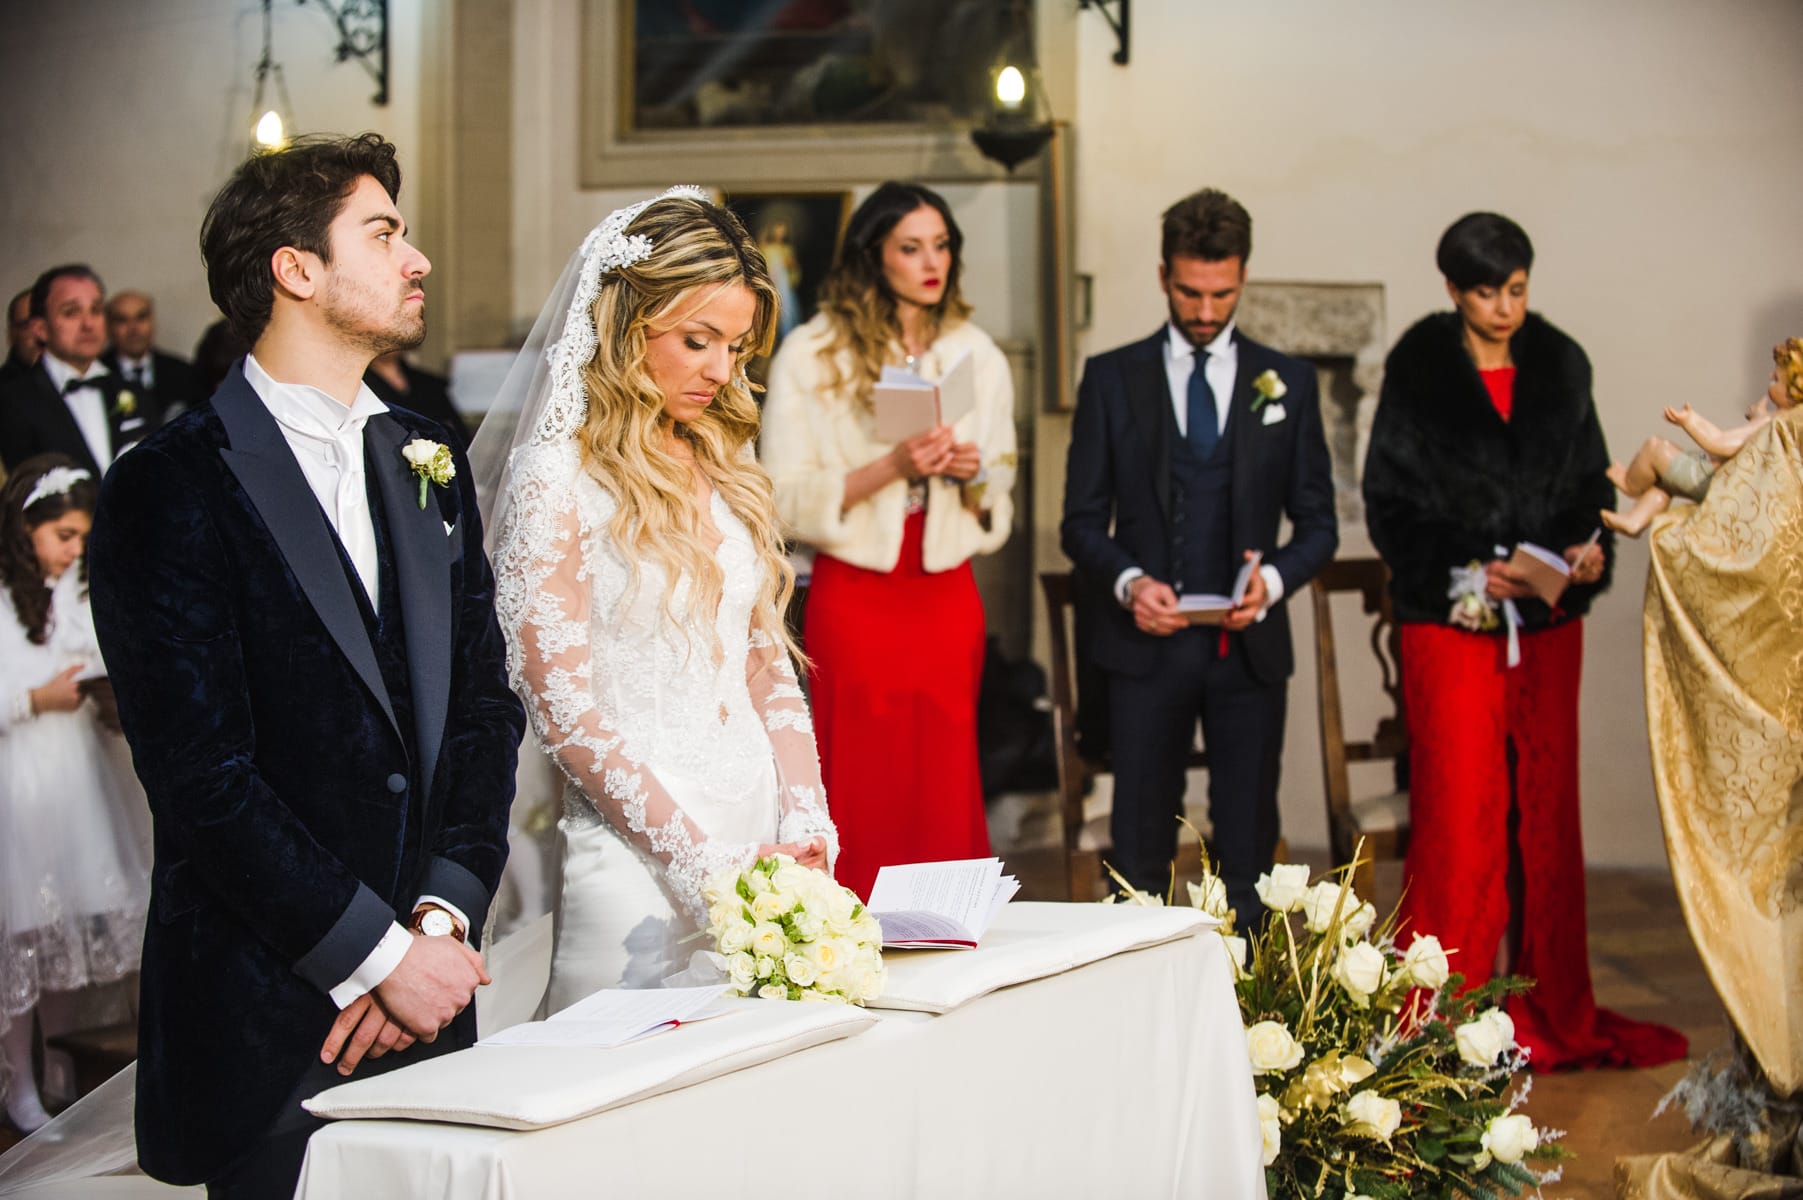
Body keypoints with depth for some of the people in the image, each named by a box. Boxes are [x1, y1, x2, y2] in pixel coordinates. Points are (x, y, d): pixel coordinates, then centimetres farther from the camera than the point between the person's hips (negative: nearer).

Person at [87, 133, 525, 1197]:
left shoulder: (427, 464, 12)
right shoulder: (173, 488, -9)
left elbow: (484, 705, 8)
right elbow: (204, 779, -14)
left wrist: (444, 918, -5)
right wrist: (379, 955, -13)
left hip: (430, 997, 6)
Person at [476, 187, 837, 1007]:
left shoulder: (725, 470, 13)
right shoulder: (555, 479, -8)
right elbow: (564, 710, -12)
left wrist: (805, 822, 0)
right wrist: (702, 860, -15)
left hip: (761, 838, 6)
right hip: (638, 868, -6)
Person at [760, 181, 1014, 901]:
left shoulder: (977, 356, 12)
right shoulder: (812, 355, 0)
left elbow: (998, 506, 17)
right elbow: (783, 498, -6)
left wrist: (972, 473, -6)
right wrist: (890, 468, -17)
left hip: (946, 594, 3)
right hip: (854, 593, -3)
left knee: (946, 791, 1)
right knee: (859, 789, -4)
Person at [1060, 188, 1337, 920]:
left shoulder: (1286, 383, 9)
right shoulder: (1112, 378, 6)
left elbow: (1318, 523, 9)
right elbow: (1082, 521, 5)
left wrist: (1274, 579, -12)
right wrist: (1127, 580, -14)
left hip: (1250, 645, 1)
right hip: (1146, 645, -1)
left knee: (1247, 851, 5)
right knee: (1139, 851, 2)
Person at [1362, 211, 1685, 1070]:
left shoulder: (1560, 366, 9)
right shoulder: (1417, 371, -2)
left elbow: (1590, 481, 14)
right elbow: (1389, 504, -3)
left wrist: (1594, 548, -6)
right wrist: (1462, 573, -15)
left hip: (1549, 622, 4)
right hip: (1450, 622, -4)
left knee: (1547, 813, 8)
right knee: (1458, 816, -7)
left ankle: (1555, 1015, 18)